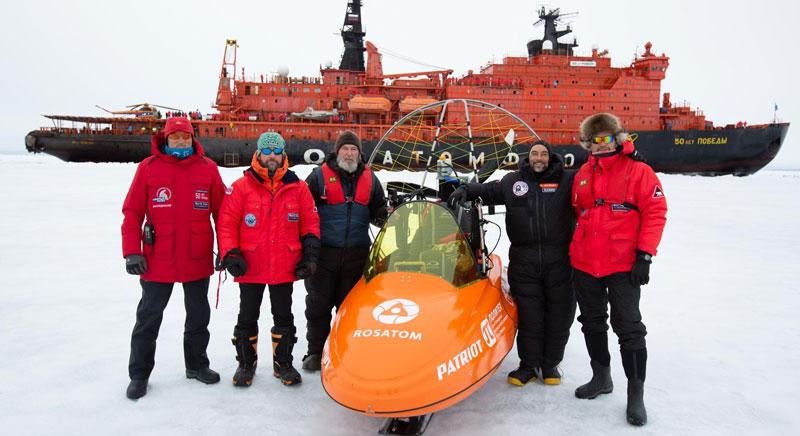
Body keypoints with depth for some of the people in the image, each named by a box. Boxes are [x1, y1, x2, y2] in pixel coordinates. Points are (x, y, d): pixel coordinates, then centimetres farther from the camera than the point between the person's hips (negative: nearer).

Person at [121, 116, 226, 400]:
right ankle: (139, 374, 24)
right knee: (148, 318, 8)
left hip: (198, 260, 2)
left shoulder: (208, 168, 0)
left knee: (198, 316, 15)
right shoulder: (148, 168, -2)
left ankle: (196, 364, 33)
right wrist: (132, 252, -9)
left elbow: (221, 212, 2)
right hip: (157, 261, -1)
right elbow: (132, 212, -3)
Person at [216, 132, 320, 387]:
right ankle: (246, 364, 27)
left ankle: (283, 363, 27)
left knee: (284, 317, 12)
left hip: (285, 267, 2)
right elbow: (226, 223, -3)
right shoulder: (241, 187, -2)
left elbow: (310, 223, 7)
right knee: (247, 317, 10)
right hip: (250, 267, -1)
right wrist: (230, 255, -12)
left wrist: (310, 254, 1)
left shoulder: (298, 188, 4)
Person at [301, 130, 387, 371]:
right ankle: (315, 351, 18)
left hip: (356, 254, 2)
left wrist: (387, 217, -8)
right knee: (318, 305, 5)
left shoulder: (370, 179, 11)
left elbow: (378, 211, 15)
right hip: (324, 252, -2)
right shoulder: (319, 175, 2)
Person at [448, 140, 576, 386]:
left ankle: (550, 364, 22)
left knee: (558, 314, 7)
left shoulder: (567, 179, 7)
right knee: (528, 314, 3)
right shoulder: (512, 181, 13)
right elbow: (488, 190, 19)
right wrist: (465, 191, 6)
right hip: (523, 261, 1)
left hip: (559, 260, 0)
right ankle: (529, 365, 15)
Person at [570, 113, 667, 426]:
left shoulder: (638, 171, -5)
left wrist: (644, 255, -14)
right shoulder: (583, 174, 10)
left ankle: (636, 394, 10)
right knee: (592, 322, 15)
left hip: (623, 266, -5)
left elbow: (655, 212, -9)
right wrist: (574, 250, 16)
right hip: (584, 264, 6)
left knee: (628, 327, -2)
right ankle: (601, 377, 32)